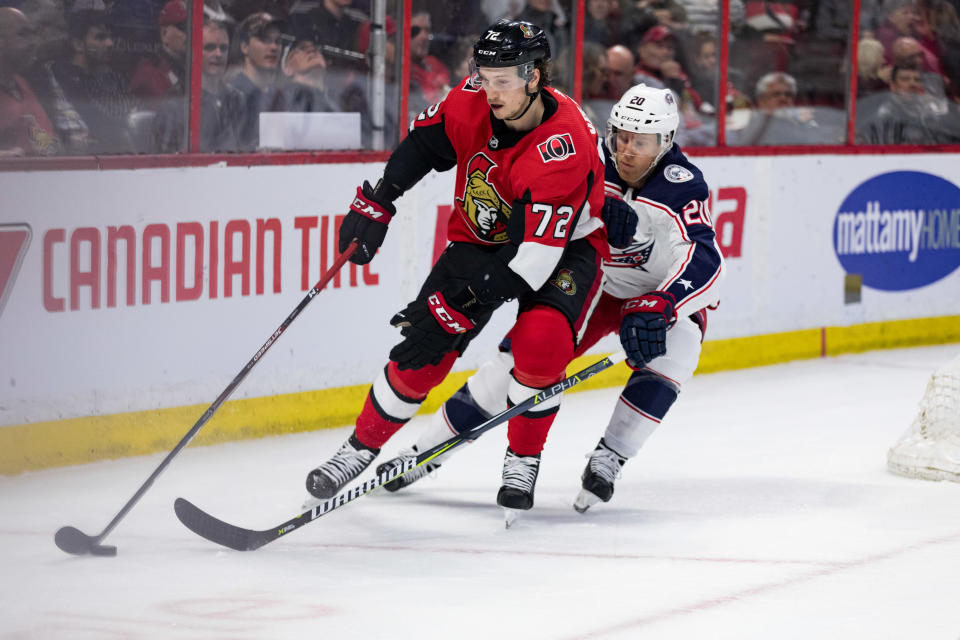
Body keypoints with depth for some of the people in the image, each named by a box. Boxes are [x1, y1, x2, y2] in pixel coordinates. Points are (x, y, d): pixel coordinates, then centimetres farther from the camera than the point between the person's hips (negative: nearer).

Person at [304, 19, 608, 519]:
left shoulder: (564, 148, -36)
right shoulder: (472, 100, -19)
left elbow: (534, 257, -37)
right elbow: (422, 142, 4)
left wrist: (459, 308, -38)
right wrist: (376, 204, -1)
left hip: (564, 243, -4)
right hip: (481, 237, 4)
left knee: (540, 343, -30)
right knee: (423, 351, -7)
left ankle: (522, 464, -7)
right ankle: (360, 448, 13)